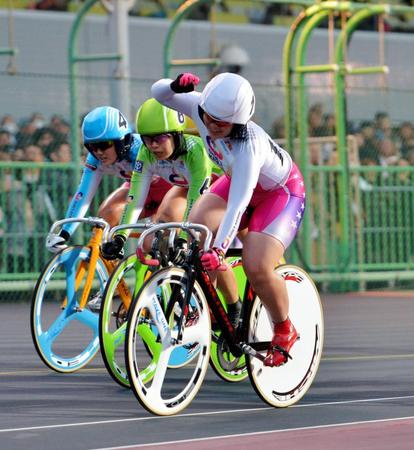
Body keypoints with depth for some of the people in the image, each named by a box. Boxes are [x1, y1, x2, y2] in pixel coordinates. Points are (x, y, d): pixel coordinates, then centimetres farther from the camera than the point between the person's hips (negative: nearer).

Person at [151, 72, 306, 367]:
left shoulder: (248, 146, -41)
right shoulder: (200, 108, -24)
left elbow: (238, 204, -48)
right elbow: (158, 93, -14)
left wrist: (219, 250, -58)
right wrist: (175, 86, -38)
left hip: (281, 191, -7)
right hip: (237, 179, 7)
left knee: (257, 268, -24)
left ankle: (284, 330, 6)